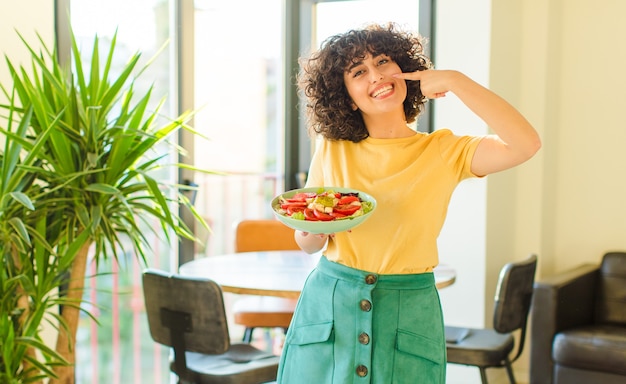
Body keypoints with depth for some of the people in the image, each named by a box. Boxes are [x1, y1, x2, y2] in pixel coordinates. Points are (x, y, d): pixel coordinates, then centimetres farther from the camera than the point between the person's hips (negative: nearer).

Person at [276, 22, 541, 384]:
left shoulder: (444, 151, -4)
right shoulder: (332, 148, 2)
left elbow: (526, 144, -21)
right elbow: (308, 243, 7)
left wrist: (455, 81, -17)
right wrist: (313, 232, -18)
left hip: (408, 316, -1)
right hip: (329, 304, 2)